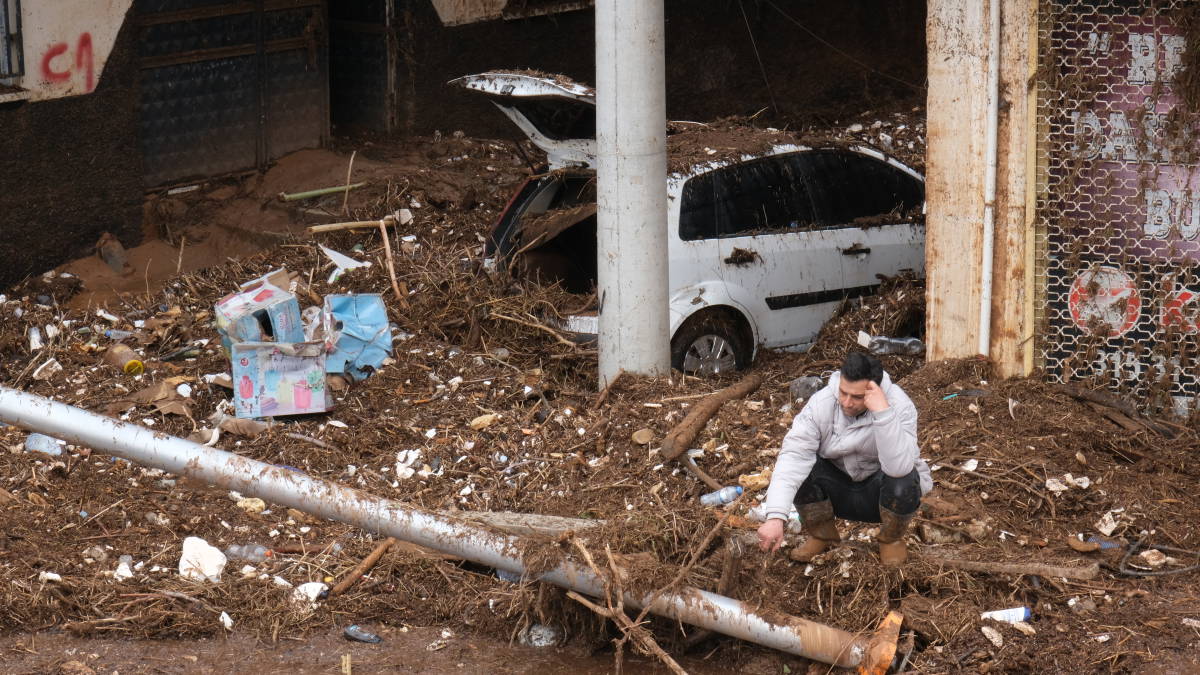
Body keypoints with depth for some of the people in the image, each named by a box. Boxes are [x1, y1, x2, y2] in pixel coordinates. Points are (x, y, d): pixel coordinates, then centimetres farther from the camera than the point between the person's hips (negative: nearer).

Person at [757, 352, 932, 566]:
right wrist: (776, 517, -42)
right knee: (799, 468, -26)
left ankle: (892, 539, 0)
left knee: (903, 481, -35)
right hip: (838, 490, 2)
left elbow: (899, 466, -41)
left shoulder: (899, 405, -26)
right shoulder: (821, 403, -21)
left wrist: (883, 412, -49)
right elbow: (793, 456, -30)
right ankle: (821, 533, 4)